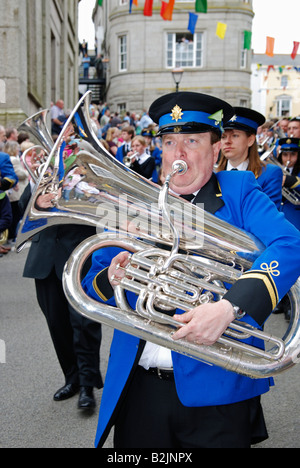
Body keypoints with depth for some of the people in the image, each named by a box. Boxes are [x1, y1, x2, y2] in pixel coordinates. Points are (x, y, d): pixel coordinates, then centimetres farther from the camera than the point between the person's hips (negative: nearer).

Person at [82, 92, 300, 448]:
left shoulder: (239, 192, -1)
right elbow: (90, 289, 9)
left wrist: (228, 307, -32)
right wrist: (110, 279, -15)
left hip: (215, 392, -2)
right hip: (138, 388, 3)